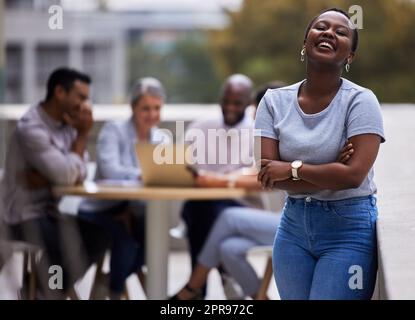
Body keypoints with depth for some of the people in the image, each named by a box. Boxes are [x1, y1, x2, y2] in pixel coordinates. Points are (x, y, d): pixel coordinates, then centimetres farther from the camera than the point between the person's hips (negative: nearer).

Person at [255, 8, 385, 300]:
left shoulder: (360, 100, -11)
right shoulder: (275, 101, -1)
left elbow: (354, 174, -20)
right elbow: (267, 175, -9)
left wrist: (292, 169, -11)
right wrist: (331, 175, -16)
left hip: (349, 229, -4)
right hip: (293, 224, 4)